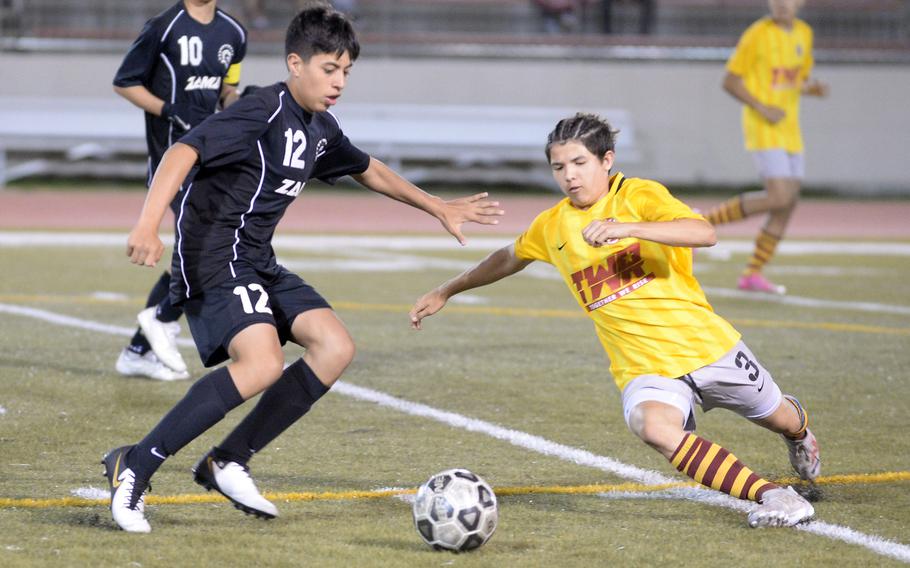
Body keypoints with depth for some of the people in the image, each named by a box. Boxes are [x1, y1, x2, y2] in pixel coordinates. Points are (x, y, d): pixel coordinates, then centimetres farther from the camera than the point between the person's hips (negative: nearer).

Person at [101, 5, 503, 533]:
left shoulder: (320, 128, 13)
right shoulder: (262, 111, -16)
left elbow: (368, 169, 33)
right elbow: (184, 152, -27)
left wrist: (439, 208, 36)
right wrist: (148, 225, -40)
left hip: (258, 264, 9)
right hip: (212, 257, -9)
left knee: (335, 347, -3)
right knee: (263, 363, -28)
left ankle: (228, 462, 3)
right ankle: (135, 465, -19)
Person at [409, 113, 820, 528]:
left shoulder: (639, 195, -8)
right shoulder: (551, 227, 7)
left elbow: (703, 233, -25)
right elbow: (508, 259, 29)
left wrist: (626, 228, -37)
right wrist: (444, 292, 36)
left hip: (706, 341, -2)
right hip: (643, 367, 2)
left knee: (777, 418, 15)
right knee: (651, 425, -33)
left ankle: (799, 428, 59)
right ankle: (771, 496, -27)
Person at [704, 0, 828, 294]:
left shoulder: (804, 33, 10)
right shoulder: (757, 35, -11)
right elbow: (730, 81, -9)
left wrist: (812, 88, -1)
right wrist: (763, 108, -19)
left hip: (789, 130, 8)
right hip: (762, 128, -8)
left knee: (789, 203, 2)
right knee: (778, 198, -20)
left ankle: (752, 274, 10)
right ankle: (704, 221, -7)